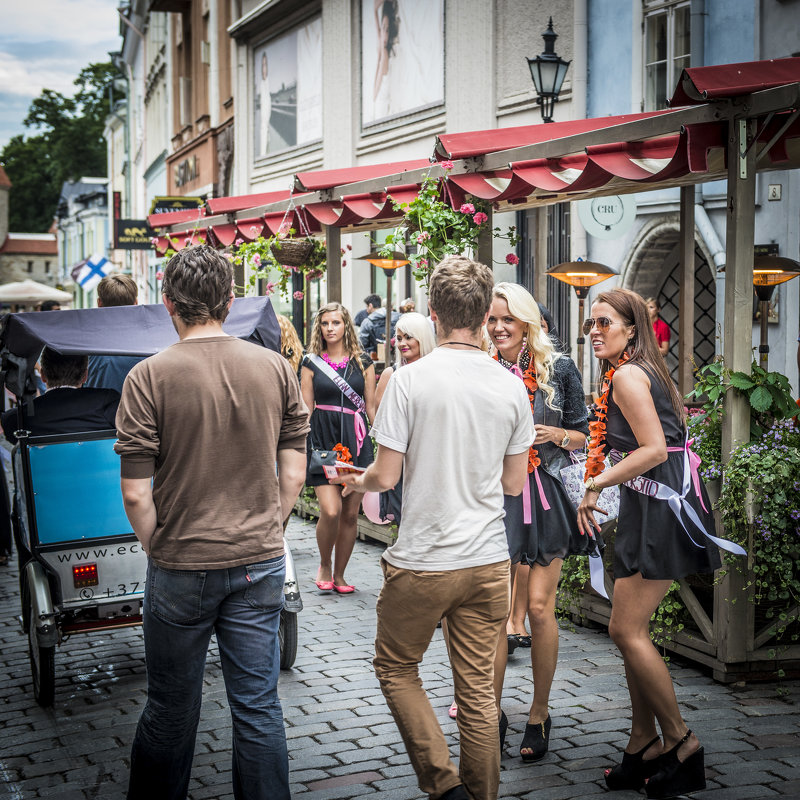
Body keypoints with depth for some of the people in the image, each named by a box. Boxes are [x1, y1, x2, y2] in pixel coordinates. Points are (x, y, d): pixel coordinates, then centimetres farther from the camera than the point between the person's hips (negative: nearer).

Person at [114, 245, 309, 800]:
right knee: (258, 706, 10)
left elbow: (136, 493, -11)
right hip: (260, 565, 2)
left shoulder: (149, 377, -11)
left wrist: (157, 548, 4)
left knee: (172, 709, 13)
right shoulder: (277, 369, -1)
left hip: (182, 567, -2)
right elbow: (294, 473, 3)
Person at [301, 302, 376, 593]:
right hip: (323, 440, -2)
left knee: (350, 514, 4)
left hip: (356, 441, 2)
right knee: (330, 511, -14)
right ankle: (324, 565, 11)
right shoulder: (311, 363, 6)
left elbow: (371, 407, 11)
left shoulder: (362, 362, 9)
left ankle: (339, 574, 19)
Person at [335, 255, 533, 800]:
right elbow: (515, 483, 7)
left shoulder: (411, 379, -13)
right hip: (489, 560, 4)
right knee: (478, 689, 13)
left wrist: (357, 481, 11)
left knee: (396, 667, 17)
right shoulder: (511, 386, 0)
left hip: (423, 562, -3)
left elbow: (385, 477, -12)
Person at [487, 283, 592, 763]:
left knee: (539, 607, -2)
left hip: (546, 495, -1)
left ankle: (540, 714, 12)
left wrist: (556, 435, -13)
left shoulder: (559, 368, 2)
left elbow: (584, 436, 7)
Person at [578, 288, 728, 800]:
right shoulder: (644, 374, 19)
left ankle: (681, 741, 0)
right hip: (649, 511, 10)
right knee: (631, 629, 10)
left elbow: (655, 449, -20)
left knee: (627, 630, -9)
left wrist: (597, 484, -14)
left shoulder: (627, 375, -11)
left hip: (662, 509, -10)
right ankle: (644, 747, 16)